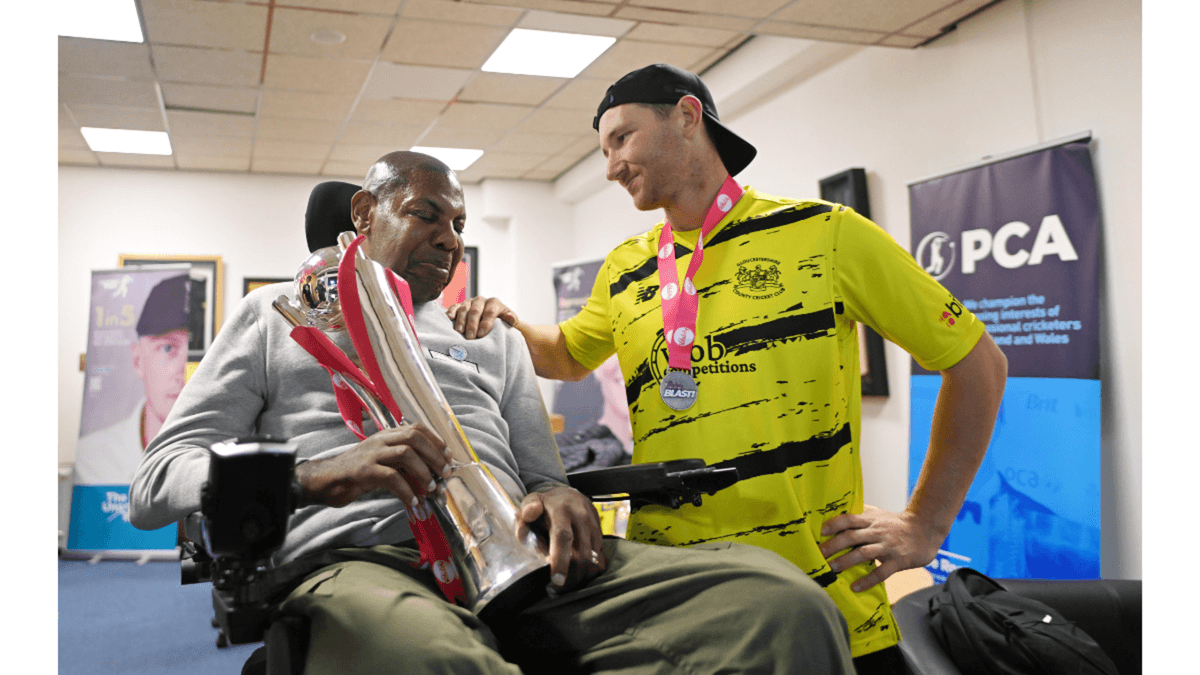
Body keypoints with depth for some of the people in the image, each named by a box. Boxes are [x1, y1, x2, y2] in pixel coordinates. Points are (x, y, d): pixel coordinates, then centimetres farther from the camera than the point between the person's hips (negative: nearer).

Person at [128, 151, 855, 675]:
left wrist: (557, 495, -4)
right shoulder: (278, 314, 21)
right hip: (355, 558, -3)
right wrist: (316, 474, -13)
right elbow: (155, 485, 9)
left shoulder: (495, 336, 30)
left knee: (781, 600, -23)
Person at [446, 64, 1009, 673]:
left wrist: (925, 526, -2)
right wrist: (508, 326, 7)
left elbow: (978, 362, 3)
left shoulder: (826, 234, -3)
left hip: (829, 603, -3)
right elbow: (568, 355, 29)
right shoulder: (623, 272, 9)